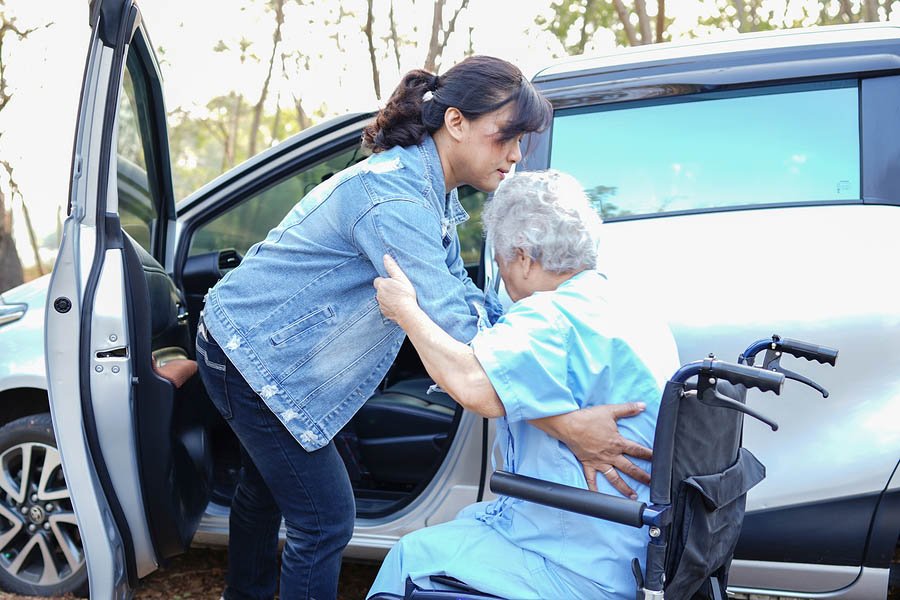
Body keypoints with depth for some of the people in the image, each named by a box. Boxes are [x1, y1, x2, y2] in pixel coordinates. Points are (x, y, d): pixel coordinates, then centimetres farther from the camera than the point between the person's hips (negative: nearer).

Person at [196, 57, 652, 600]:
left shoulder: (435, 193, 1)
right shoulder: (395, 198, -31)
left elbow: (464, 302, 2)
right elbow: (452, 332, -38)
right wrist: (567, 425, -38)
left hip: (256, 345, 10)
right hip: (253, 358, -10)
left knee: (266, 486, 28)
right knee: (326, 522, -3)